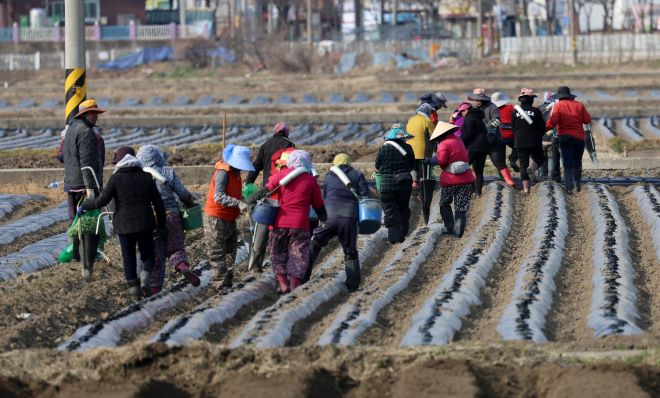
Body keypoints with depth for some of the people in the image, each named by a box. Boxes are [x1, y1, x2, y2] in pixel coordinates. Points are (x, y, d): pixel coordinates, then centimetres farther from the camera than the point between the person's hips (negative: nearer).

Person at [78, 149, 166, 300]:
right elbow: (158, 203, 3)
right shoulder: (146, 177, 2)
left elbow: (102, 200, -10)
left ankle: (134, 290, 7)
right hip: (145, 225, 1)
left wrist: (84, 206, 5)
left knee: (129, 259, 10)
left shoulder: (116, 178, -6)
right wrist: (162, 226, 13)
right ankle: (145, 279, -15)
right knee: (147, 256, 12)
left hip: (124, 225, -1)